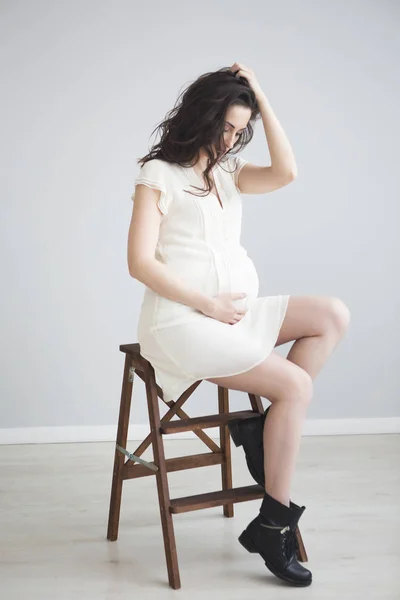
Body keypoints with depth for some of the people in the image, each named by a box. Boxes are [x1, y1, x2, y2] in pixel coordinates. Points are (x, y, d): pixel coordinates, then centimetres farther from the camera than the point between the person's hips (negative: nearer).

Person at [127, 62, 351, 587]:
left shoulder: (229, 171, 17)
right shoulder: (159, 174, -1)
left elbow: (285, 173, -4)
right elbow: (141, 262, -10)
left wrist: (261, 98, -1)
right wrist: (208, 304, -13)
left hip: (236, 310, 7)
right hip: (182, 322, -7)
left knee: (333, 315, -11)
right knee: (296, 384, -19)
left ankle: (266, 427, -9)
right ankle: (274, 523, -11)